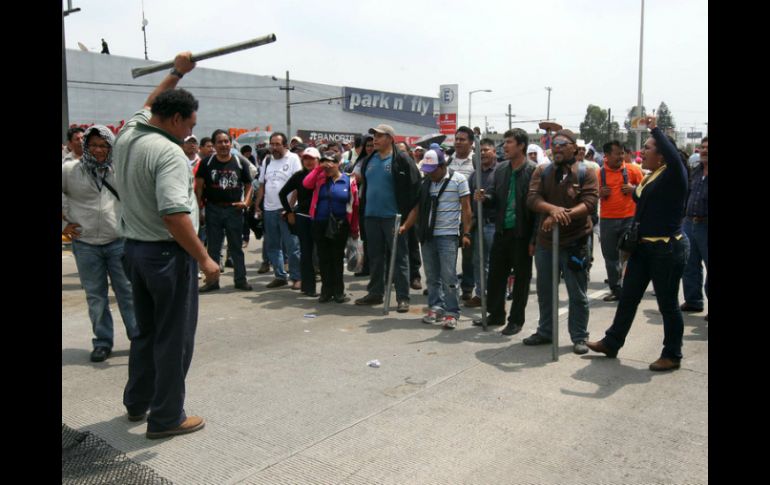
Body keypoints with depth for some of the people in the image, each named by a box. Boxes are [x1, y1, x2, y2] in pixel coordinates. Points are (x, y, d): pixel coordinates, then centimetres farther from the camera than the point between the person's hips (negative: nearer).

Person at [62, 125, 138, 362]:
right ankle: (102, 342, 21)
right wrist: (65, 222, 0)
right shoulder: (70, 170, -1)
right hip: (85, 245, 0)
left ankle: (138, 336, 17)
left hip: (119, 242, 0)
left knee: (128, 291, 6)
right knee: (95, 296, 9)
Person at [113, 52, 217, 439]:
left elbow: (151, 104, 28)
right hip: (167, 253, -9)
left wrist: (176, 73, 29)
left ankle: (136, 402, 36)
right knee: (174, 337, 3)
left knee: (146, 330, 22)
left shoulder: (128, 134, 5)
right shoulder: (168, 152, -20)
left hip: (135, 248, 9)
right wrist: (204, 258, -22)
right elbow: (175, 216, -29)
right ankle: (166, 417, 13)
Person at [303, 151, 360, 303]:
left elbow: (354, 206, 1)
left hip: (340, 226, -2)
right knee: (324, 258, 7)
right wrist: (319, 168, -9)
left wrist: (354, 229, 0)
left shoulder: (349, 181, 0)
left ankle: (339, 291, 16)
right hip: (320, 224, 2)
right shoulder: (320, 178, 8)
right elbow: (306, 184, -11)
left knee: (337, 258, 6)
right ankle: (326, 290, 17)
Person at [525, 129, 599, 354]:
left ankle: (579, 337, 18)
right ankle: (545, 331, 31)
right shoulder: (542, 171, 6)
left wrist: (563, 215, -28)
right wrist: (552, 209, -29)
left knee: (578, 294, 5)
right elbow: (532, 198, -9)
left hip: (575, 242, -3)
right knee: (545, 291, 15)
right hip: (545, 241, 4)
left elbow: (589, 203, -15)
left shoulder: (586, 173, -2)